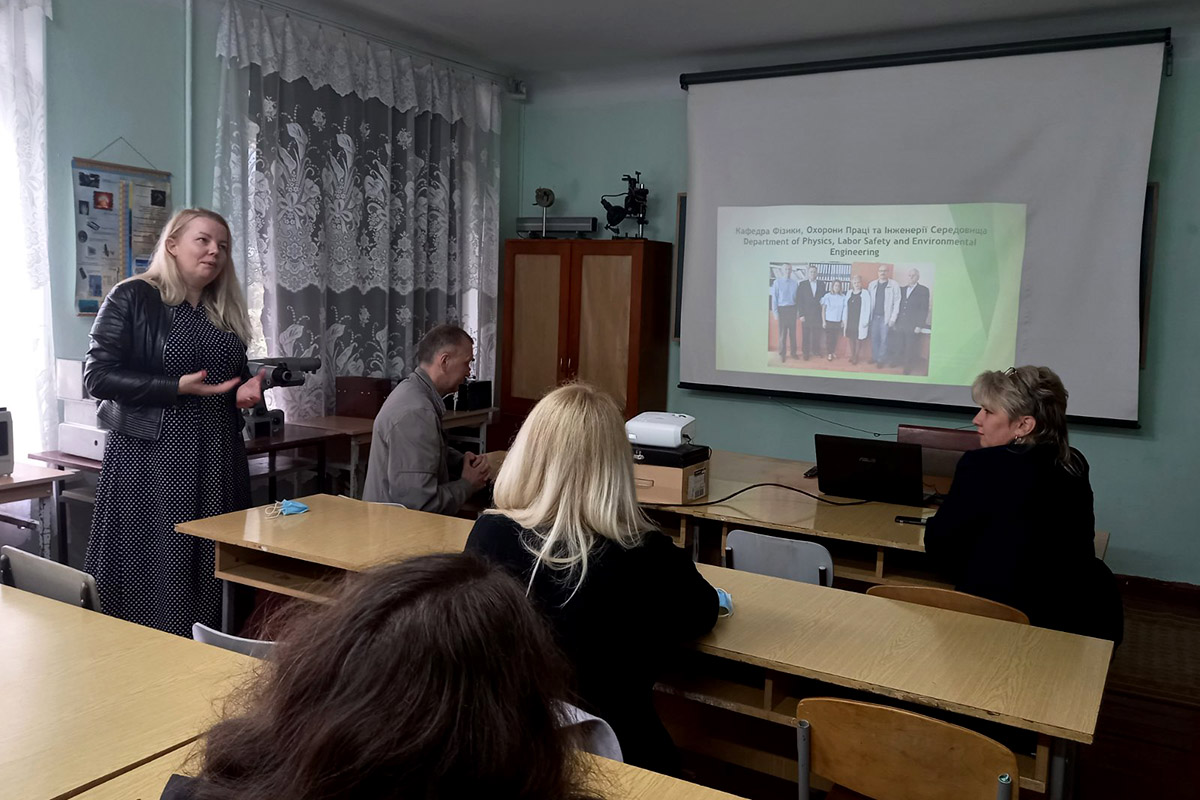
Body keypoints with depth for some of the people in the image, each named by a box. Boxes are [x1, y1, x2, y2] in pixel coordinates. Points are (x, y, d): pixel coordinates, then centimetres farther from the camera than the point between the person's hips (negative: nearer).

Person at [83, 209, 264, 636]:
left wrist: (248, 389, 2)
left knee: (211, 566, 5)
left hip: (216, 457, 6)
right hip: (151, 456, -6)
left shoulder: (225, 311, 15)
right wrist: (178, 387, -18)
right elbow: (97, 375, -10)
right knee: (151, 569, -3)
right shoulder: (133, 297, -3)